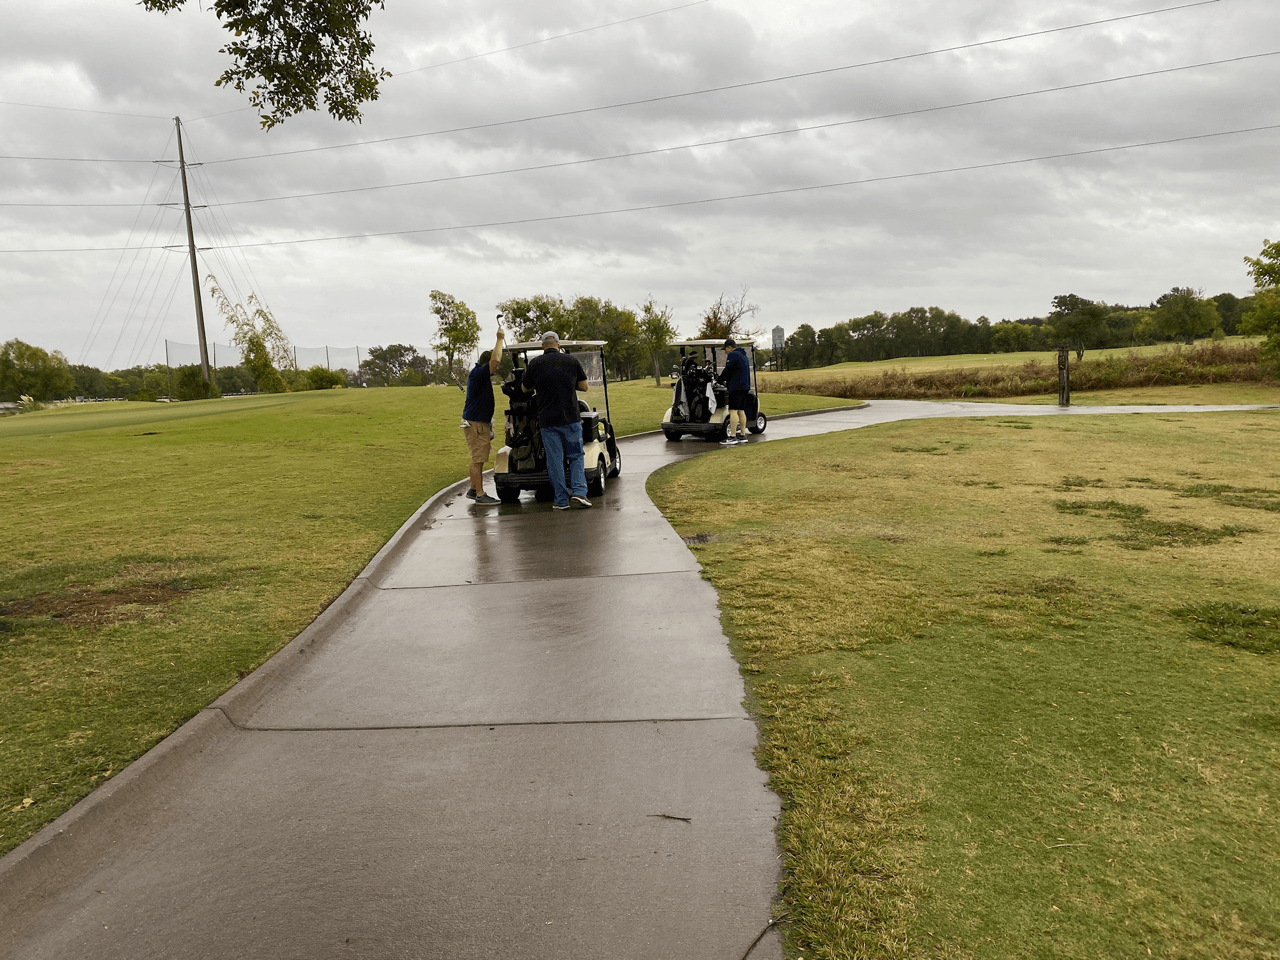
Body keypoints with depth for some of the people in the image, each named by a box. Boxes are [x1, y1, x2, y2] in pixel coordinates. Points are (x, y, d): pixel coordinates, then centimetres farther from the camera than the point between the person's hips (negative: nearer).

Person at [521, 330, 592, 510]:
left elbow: (525, 389, 12)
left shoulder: (535, 363, -1)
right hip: (571, 418, 1)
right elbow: (584, 387, 9)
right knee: (576, 457, 10)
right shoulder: (572, 361, 2)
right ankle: (579, 492, -6)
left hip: (547, 420, 0)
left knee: (554, 460, 5)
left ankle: (561, 500, 6)